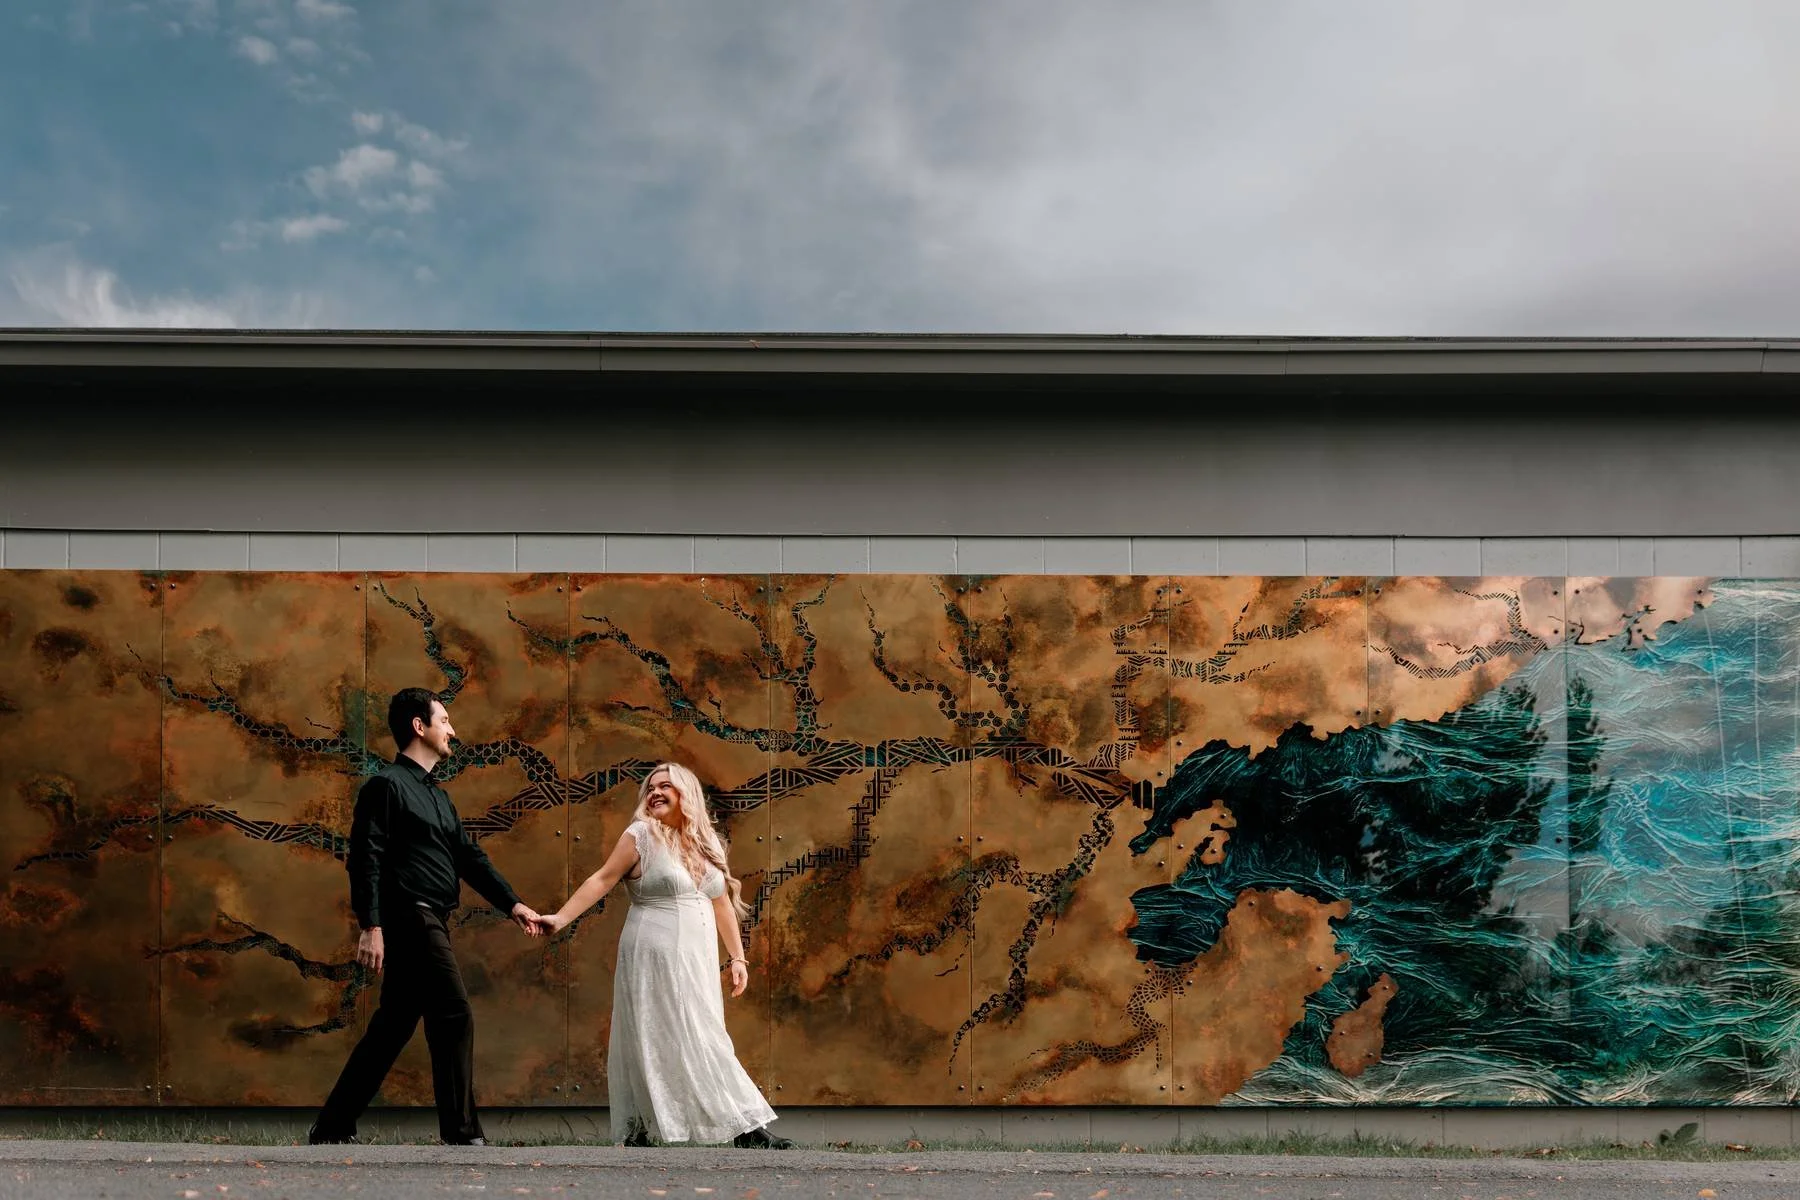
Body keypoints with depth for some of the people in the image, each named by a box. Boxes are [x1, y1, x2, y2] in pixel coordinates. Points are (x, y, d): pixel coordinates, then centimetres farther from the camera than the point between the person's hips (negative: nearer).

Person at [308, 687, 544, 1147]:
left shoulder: (436, 795, 21)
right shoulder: (386, 785, -7)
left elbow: (470, 856, 18)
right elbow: (366, 859, -14)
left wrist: (512, 904, 8)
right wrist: (370, 925, -23)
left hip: (431, 922, 9)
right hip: (409, 918, -9)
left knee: (392, 1027, 11)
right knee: (454, 1017, -8)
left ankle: (332, 1129, 18)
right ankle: (462, 1133, -2)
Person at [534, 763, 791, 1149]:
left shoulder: (705, 843, 13)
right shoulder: (642, 835, -3)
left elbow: (723, 904, 16)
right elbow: (602, 880, -6)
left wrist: (737, 957, 12)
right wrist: (560, 918, -14)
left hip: (695, 959, 6)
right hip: (655, 956, -6)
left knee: (700, 1040, 3)